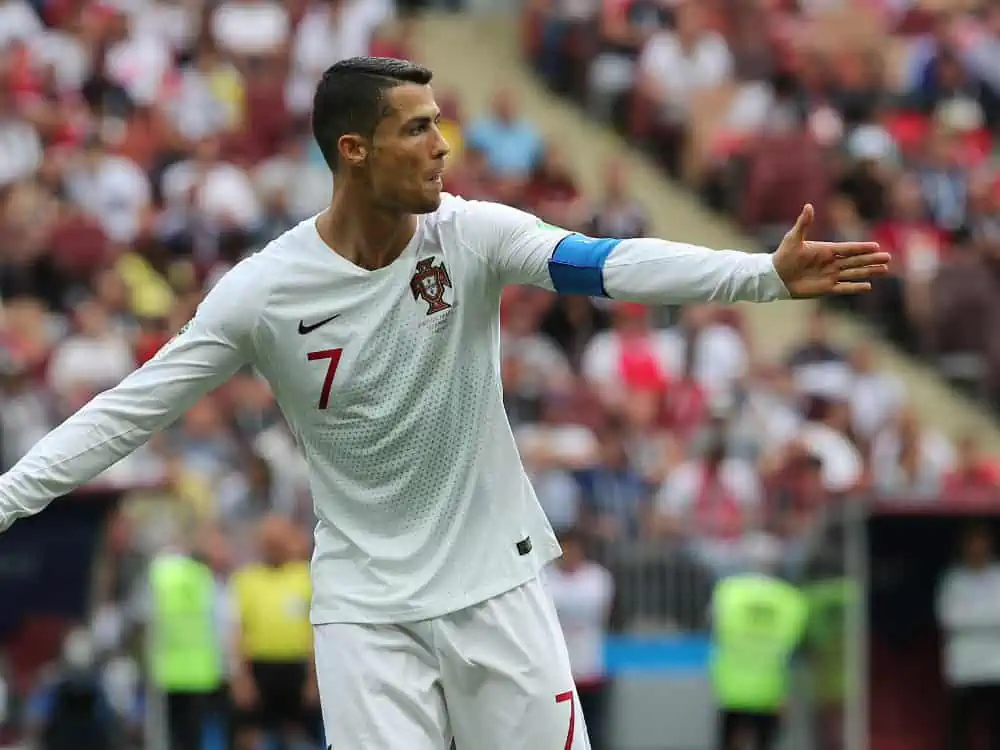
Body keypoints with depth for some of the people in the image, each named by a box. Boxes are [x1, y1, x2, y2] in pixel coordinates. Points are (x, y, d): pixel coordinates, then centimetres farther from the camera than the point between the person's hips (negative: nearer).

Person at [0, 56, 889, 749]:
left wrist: (768, 273, -36)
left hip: (497, 583, 2)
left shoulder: (471, 233, -8)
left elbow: (613, 263, -22)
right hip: (366, 601, -1)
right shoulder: (263, 291, -11)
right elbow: (129, 410, -6)